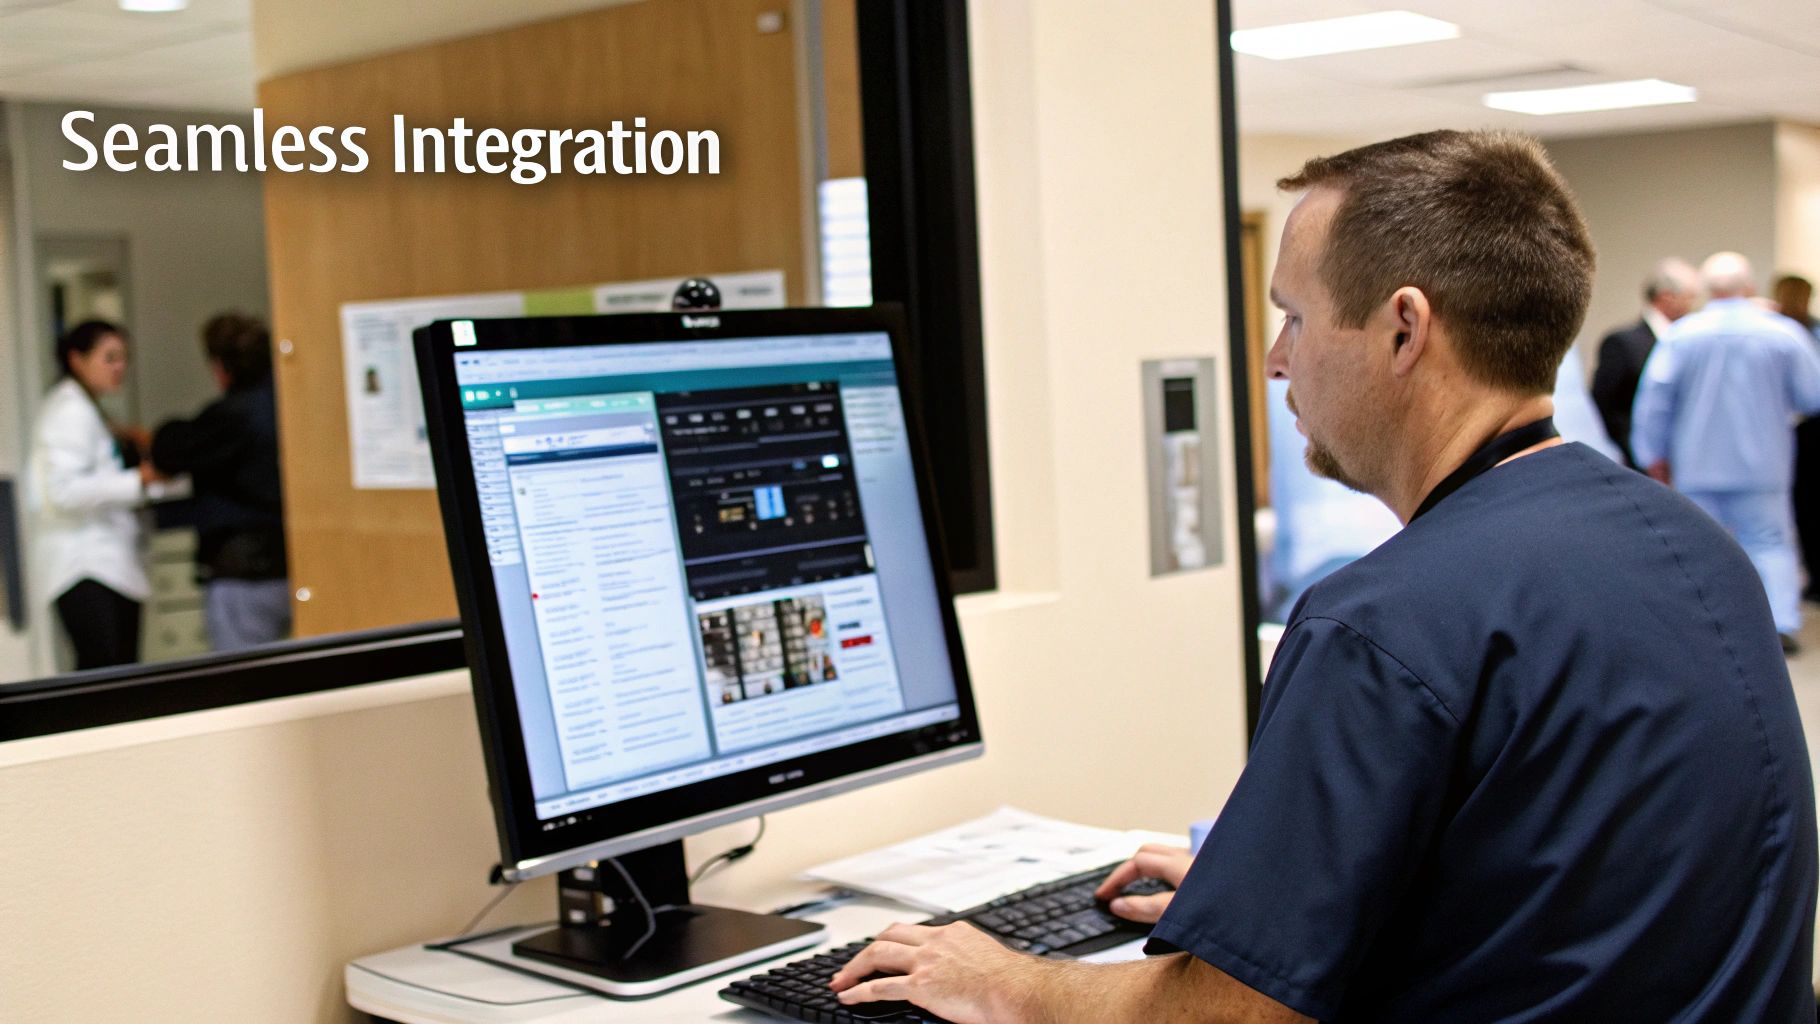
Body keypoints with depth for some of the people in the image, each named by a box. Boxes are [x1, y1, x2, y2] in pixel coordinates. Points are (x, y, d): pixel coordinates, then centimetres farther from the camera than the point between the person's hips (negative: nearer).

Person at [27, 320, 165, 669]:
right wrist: (138, 481, -18)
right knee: (102, 672, -20)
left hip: (111, 565, 10)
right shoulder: (71, 411, -7)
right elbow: (65, 490, -18)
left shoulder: (85, 409, 24)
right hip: (85, 566, -10)